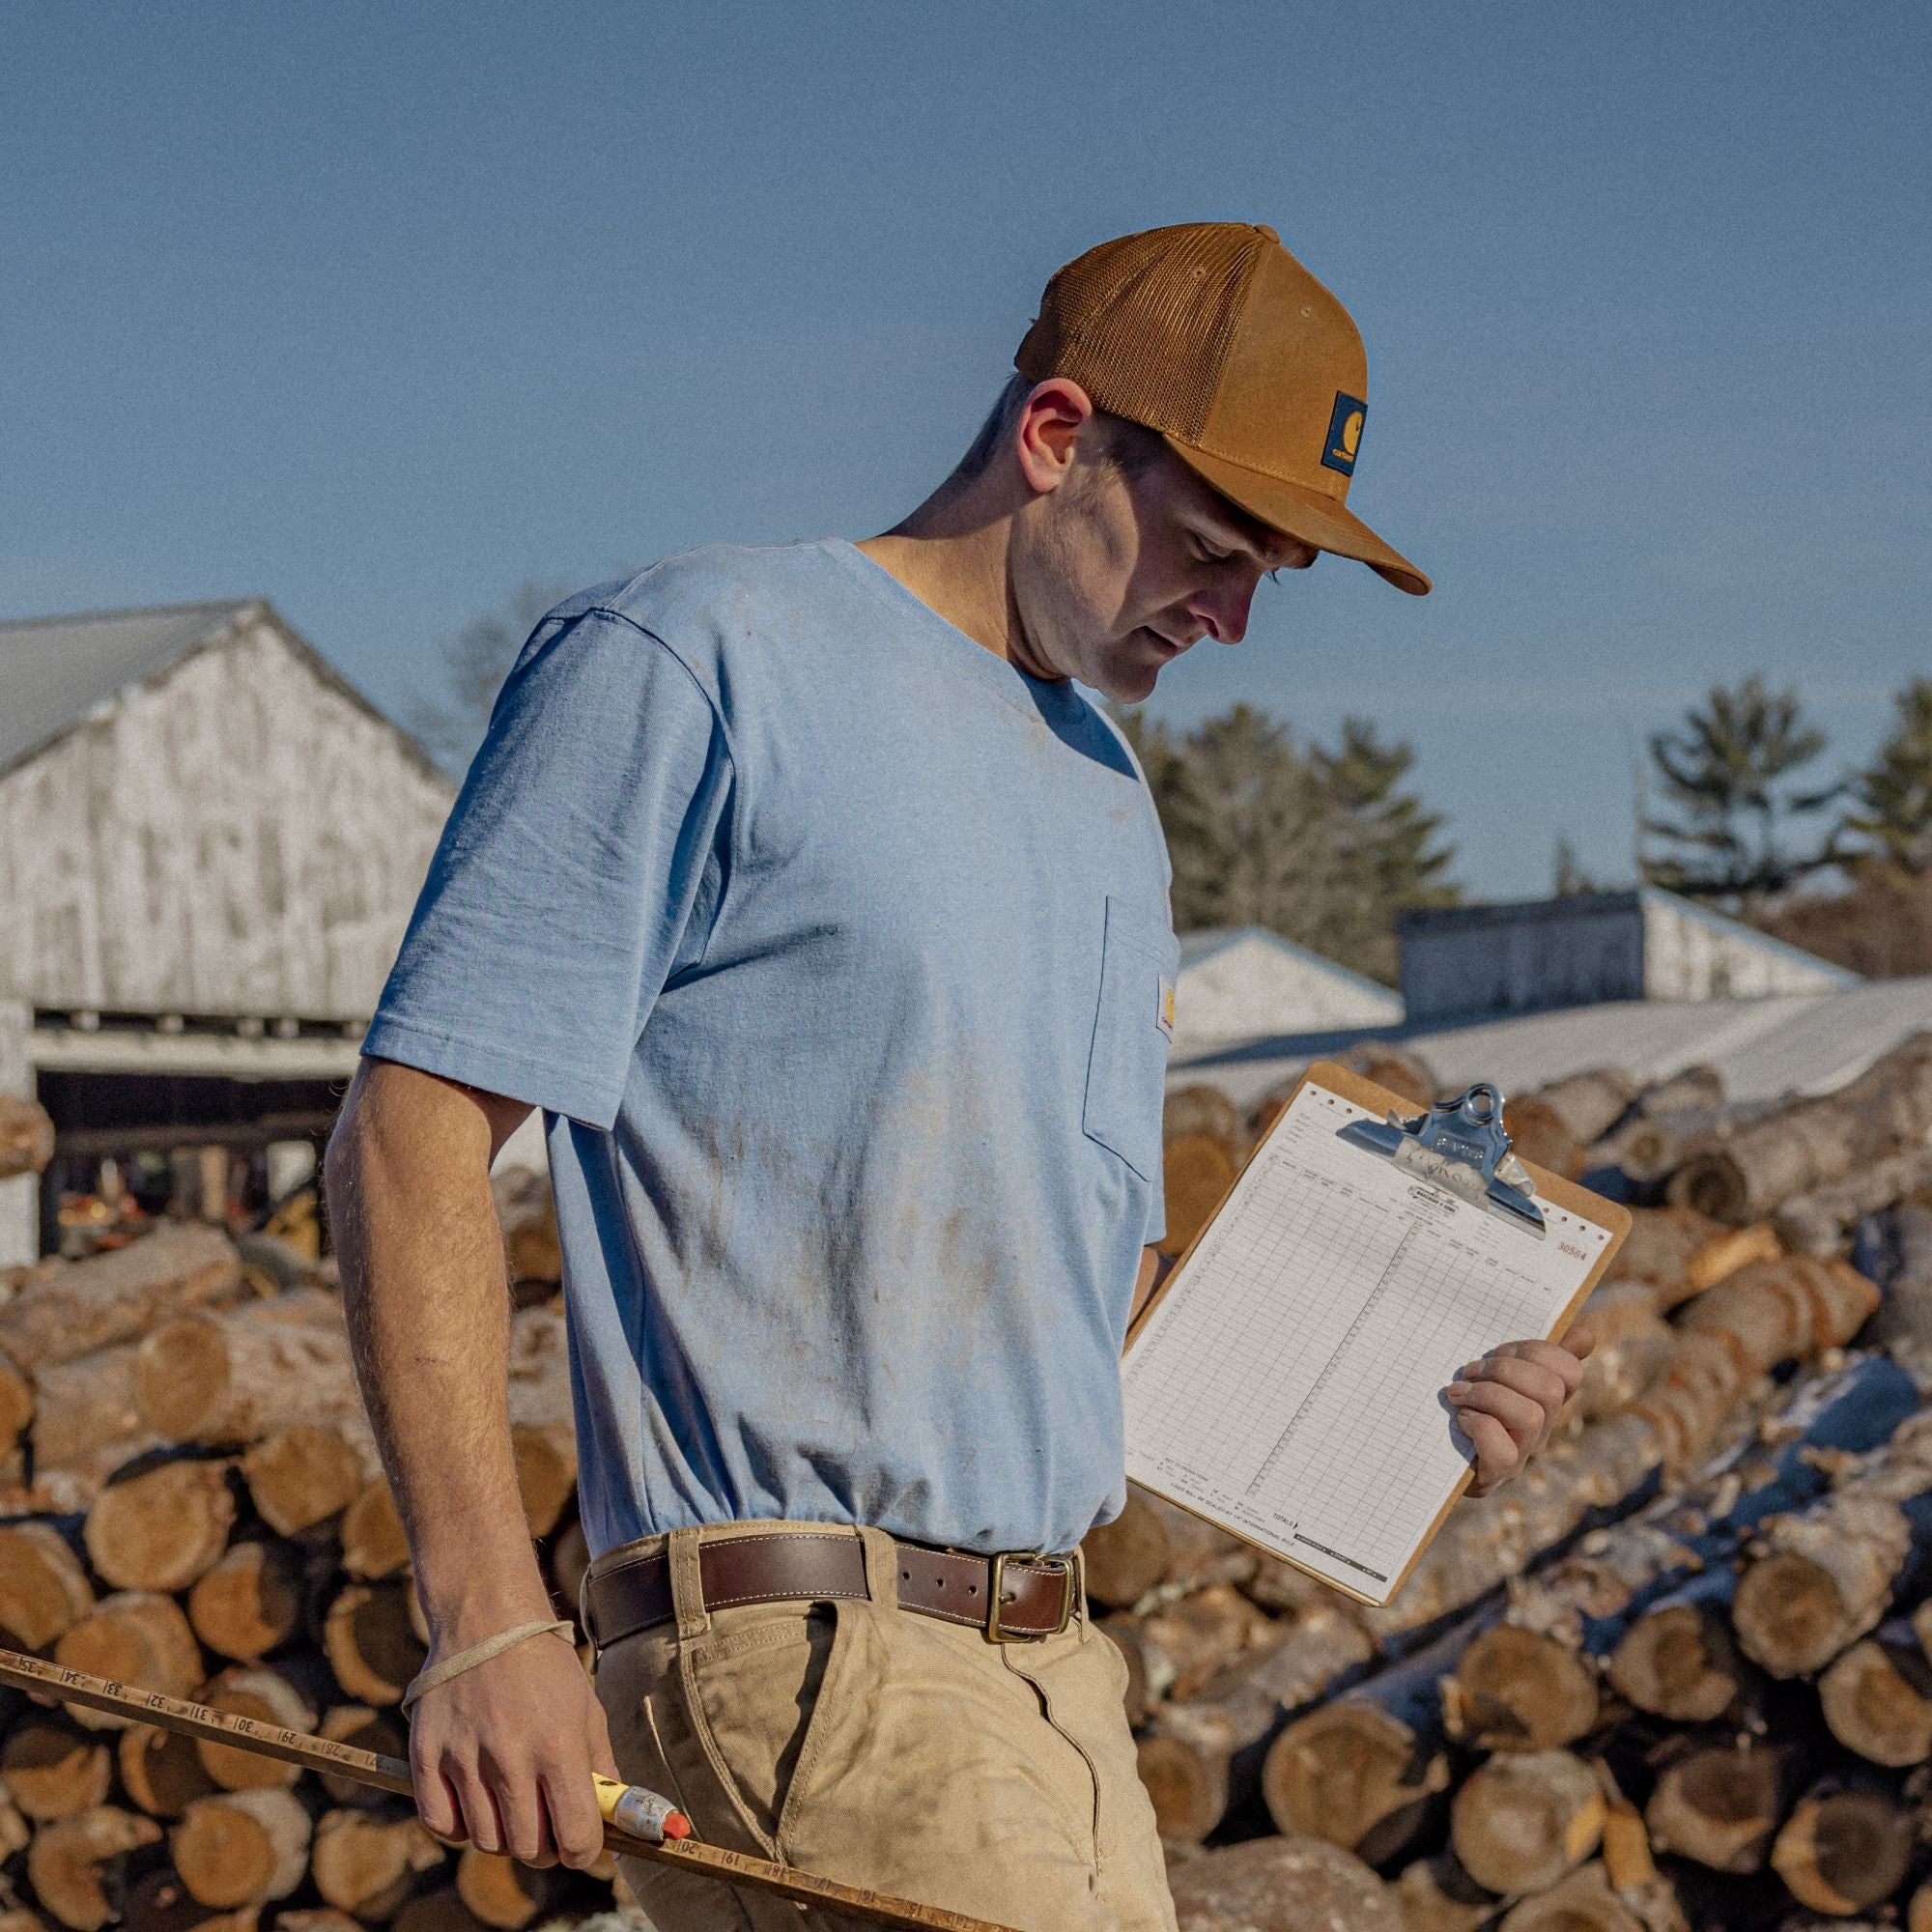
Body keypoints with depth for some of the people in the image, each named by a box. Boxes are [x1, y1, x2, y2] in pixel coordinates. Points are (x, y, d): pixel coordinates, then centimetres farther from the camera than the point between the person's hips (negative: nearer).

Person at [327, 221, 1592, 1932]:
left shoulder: (1108, 799, 23)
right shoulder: (696, 662, -4)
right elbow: (417, 1126, -11)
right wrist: (489, 1617, -20)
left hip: (1058, 1665, 9)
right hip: (805, 1660, -9)